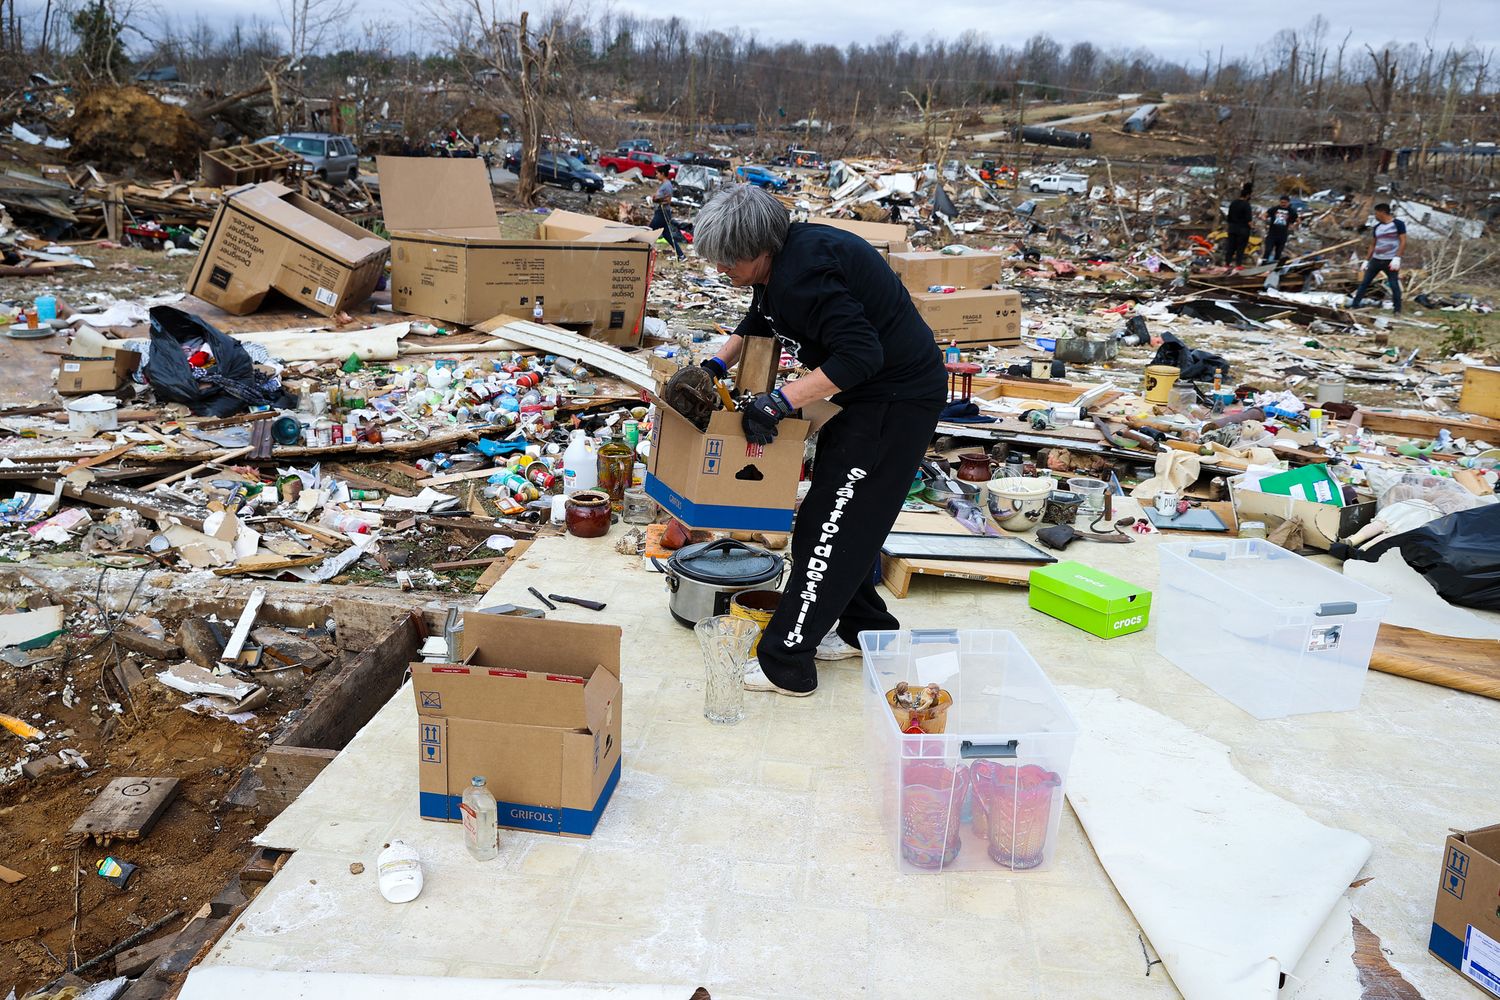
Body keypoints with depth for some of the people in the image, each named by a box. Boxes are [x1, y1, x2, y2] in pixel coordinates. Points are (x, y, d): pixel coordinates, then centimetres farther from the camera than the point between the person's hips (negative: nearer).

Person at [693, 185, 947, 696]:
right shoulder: (785, 257, 5)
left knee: (830, 526, -7)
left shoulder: (803, 274, -27)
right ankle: (866, 631, 33)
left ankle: (784, 664, 0)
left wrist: (780, 400, -31)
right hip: (872, 392, 11)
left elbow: (861, 355, -33)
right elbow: (758, 322, 24)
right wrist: (717, 363, 13)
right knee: (846, 519, 17)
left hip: (898, 399, -11)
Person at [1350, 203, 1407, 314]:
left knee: (1394, 285, -5)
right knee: (1364, 282, 4)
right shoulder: (1377, 227, 11)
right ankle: (1354, 305, 8)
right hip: (1376, 260, 6)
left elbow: (1403, 242, -9)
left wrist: (1397, 258, -18)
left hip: (1390, 261, -5)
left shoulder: (1398, 224, -5)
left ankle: (1397, 309, 2)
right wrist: (1367, 260, 16)